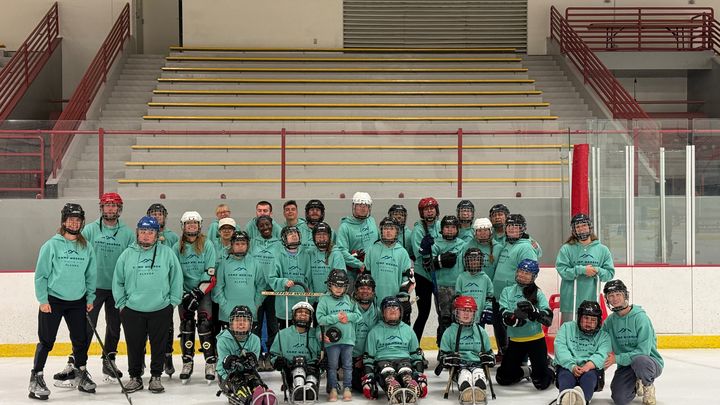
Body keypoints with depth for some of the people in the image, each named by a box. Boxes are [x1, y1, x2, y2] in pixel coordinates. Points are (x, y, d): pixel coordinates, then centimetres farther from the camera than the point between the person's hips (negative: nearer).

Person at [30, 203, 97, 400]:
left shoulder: (86, 247, 4)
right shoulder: (51, 245, -6)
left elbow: (91, 275, 10)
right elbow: (41, 275, -6)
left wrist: (90, 298, 6)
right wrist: (43, 300, -10)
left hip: (77, 302, 4)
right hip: (52, 300, -4)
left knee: (81, 339, 10)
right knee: (46, 341, -3)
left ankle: (80, 373, 28)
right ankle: (36, 378, 4)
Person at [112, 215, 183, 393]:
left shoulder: (167, 253, -2)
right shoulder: (127, 254, 2)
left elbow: (176, 278, 3)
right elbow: (118, 281, 8)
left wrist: (172, 301, 0)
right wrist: (121, 303, 4)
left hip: (161, 310, -1)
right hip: (132, 310, 1)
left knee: (159, 345, 7)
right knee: (135, 345, 7)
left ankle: (156, 377, 21)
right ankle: (135, 377, 22)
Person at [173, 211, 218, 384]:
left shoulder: (207, 245, -2)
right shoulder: (177, 247, 5)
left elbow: (211, 273, -7)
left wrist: (199, 292, -14)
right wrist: (182, 294, -6)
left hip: (203, 292, -2)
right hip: (184, 293, 2)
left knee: (205, 324, -9)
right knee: (186, 326, 1)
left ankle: (210, 362, -3)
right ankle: (187, 362, 9)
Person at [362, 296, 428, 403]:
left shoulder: (408, 330, 22)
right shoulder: (375, 332, 15)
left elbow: (417, 354, 23)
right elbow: (368, 357, 12)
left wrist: (420, 374, 8)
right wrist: (368, 377, -2)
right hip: (382, 361, -1)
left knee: (406, 372, -37)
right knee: (387, 372, -39)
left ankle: (413, 389, -68)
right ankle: (393, 392, -69)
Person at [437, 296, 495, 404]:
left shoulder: (481, 332, 20)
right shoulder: (450, 332, 12)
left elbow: (488, 351, 27)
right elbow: (443, 353, 12)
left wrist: (488, 357, 2)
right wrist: (448, 359, -11)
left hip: (477, 363, 2)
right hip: (459, 366, -2)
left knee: (479, 373, -37)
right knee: (464, 375, -38)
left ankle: (480, 391, -70)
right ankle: (465, 392, -72)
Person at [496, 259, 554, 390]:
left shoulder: (538, 294, -2)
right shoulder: (507, 292, 4)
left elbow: (548, 319, -13)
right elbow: (505, 316, -9)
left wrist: (533, 311, -31)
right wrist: (516, 317, -30)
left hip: (536, 340, -3)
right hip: (515, 341, 3)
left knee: (541, 383, -7)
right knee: (503, 378, 4)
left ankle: (550, 372, 28)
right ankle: (525, 372, 33)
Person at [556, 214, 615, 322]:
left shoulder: (602, 250, 7)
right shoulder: (567, 249, 1)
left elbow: (610, 273, 5)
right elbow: (562, 271, -9)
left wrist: (598, 271, -14)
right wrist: (582, 270, -18)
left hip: (592, 300, 2)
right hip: (570, 300, -2)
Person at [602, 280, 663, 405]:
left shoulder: (640, 317, -17)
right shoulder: (610, 321, 1)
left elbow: (643, 351, -23)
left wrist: (617, 358, -23)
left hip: (650, 361, -5)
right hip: (626, 366, 5)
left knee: (638, 361, -41)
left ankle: (648, 387, -6)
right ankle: (636, 386, 20)